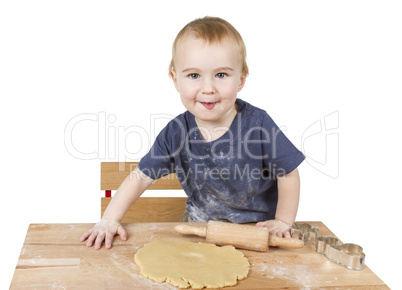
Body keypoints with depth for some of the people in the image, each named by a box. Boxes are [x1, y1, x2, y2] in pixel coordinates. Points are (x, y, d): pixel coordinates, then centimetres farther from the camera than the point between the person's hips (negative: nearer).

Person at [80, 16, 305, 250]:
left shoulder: (258, 123, -23)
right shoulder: (176, 132, -15)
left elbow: (288, 173, -12)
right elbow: (142, 176, -7)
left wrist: (283, 222, -8)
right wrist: (110, 219, -13)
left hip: (257, 227, -2)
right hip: (200, 224, 2)